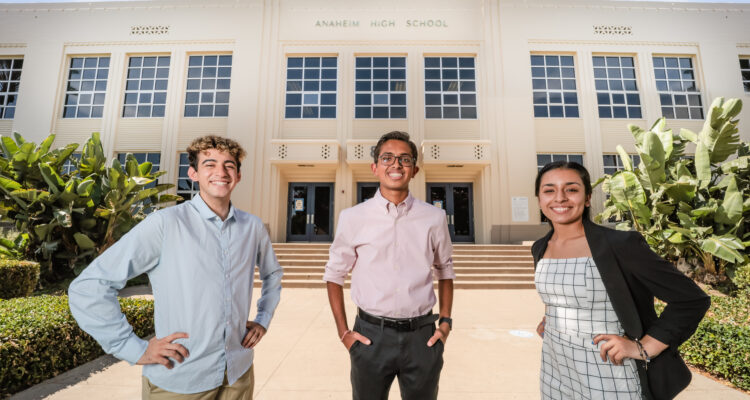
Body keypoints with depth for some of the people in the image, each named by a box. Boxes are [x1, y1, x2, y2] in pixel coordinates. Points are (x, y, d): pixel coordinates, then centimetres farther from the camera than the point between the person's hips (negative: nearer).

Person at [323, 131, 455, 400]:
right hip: (370, 336, -1)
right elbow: (334, 275, 3)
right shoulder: (352, 218, -7)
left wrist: (445, 322, 4)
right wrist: (343, 332, -1)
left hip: (422, 336, 2)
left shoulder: (434, 218, -3)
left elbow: (445, 271, 10)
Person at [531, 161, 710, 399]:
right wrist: (551, 318, 5)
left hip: (606, 374, -4)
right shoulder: (540, 248, -1)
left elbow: (693, 299, -11)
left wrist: (643, 348, -15)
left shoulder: (619, 245, -17)